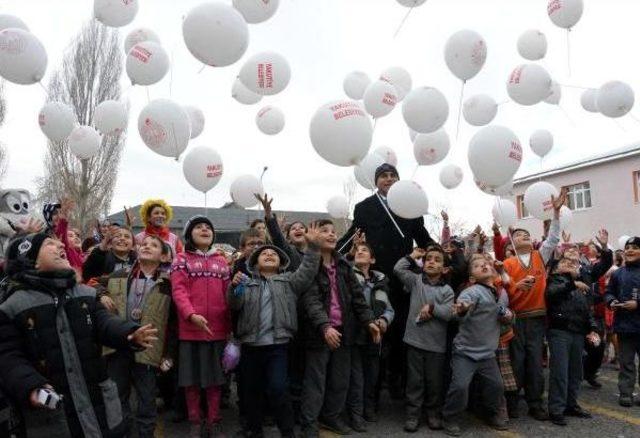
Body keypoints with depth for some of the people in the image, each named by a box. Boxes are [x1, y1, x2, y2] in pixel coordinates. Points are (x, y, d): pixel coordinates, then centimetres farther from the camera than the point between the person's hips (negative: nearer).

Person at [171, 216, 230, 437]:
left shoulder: (221, 261, 14)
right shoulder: (181, 259, 3)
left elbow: (227, 295, 13)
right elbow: (178, 291, -9)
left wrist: (229, 326, 9)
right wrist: (192, 315, -25)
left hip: (217, 329, 3)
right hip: (190, 328, -2)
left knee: (215, 376, 9)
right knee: (192, 377, 6)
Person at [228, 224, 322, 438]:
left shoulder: (288, 281, 11)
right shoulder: (246, 282, 11)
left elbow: (307, 272, -3)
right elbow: (234, 305, -1)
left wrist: (312, 246, -13)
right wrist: (234, 287, -21)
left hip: (277, 344, -1)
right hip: (250, 344, 2)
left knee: (277, 389, -11)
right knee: (251, 390, 10)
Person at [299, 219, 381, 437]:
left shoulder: (343, 264, 9)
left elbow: (357, 295, 11)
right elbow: (310, 299, -20)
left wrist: (369, 320, 1)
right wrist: (324, 325, -32)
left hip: (343, 329, 6)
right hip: (319, 331, -6)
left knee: (340, 379, 15)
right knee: (316, 381, 2)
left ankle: (331, 417, 32)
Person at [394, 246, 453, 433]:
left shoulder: (447, 290, 1)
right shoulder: (416, 281, 4)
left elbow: (449, 314, -8)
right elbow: (398, 269, -6)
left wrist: (431, 307, -14)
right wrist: (413, 256, 3)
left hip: (436, 343, 0)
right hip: (415, 340, 0)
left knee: (434, 381, 11)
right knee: (414, 380, 7)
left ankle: (434, 414, 28)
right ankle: (413, 415, 17)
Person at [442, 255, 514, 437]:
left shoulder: (502, 294, 7)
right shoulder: (473, 291, -17)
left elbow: (504, 317, 23)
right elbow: (463, 300, -39)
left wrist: (508, 316, -1)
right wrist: (462, 308, -63)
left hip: (488, 352, 6)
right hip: (466, 351, -6)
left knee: (496, 385, 8)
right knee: (460, 386, -14)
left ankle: (492, 414, 36)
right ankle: (451, 419, 9)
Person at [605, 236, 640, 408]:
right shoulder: (618, 273, 9)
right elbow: (608, 293, 13)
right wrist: (611, 302, -6)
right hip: (624, 324, 2)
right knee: (626, 362, 9)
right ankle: (625, 393, 15)